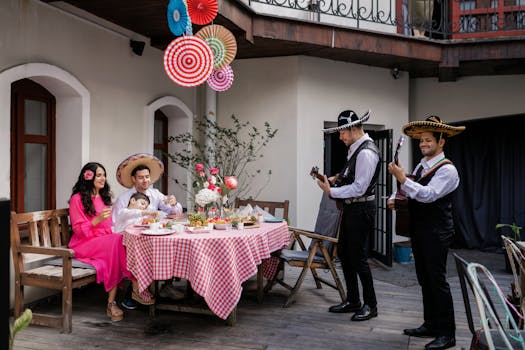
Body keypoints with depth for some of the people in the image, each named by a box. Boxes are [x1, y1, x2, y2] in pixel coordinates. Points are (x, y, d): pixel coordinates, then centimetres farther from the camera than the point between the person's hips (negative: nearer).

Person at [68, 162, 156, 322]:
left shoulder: (104, 198, 22)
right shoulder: (77, 199, 0)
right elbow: (79, 230, -6)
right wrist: (98, 220, -22)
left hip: (107, 241, 6)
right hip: (85, 244, -6)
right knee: (118, 242, -34)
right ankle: (136, 287, -36)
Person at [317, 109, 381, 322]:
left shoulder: (366, 152, -20)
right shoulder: (356, 149, 10)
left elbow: (359, 188, -23)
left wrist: (331, 191, -17)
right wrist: (335, 179, 4)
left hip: (362, 209, -10)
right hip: (351, 208, 10)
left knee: (358, 257, -1)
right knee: (344, 254, 15)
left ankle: (370, 305, 16)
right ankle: (352, 301, 29)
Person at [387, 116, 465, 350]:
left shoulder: (447, 170, -12)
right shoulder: (420, 166, 12)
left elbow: (429, 195, -26)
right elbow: (408, 190, 17)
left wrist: (403, 179, -31)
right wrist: (394, 198, -3)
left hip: (436, 233, -8)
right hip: (418, 231, 8)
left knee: (437, 280, -3)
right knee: (424, 280, 15)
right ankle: (430, 325, 28)